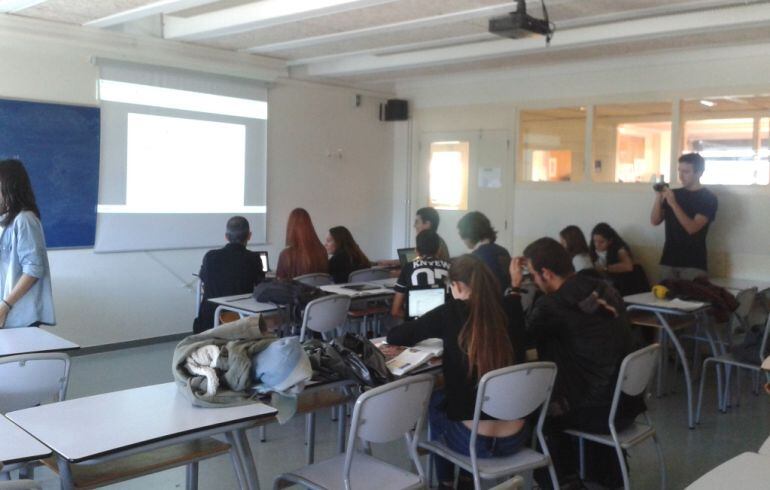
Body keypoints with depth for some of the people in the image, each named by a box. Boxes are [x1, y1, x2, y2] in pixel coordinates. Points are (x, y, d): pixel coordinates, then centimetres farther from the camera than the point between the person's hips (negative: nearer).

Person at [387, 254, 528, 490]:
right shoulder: (511, 309, -6)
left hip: (475, 442, -3)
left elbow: (394, 336, -3)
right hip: (516, 439, 4)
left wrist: (436, 330, 13)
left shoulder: (451, 313, -14)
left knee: (436, 401, 30)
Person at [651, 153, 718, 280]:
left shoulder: (708, 198, -5)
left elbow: (692, 228, -16)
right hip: (668, 261, 4)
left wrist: (673, 204, -23)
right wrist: (659, 197, -10)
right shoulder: (674, 194, 10)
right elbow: (655, 221, 4)